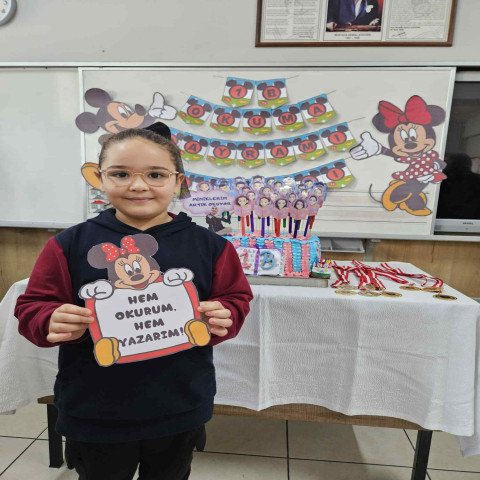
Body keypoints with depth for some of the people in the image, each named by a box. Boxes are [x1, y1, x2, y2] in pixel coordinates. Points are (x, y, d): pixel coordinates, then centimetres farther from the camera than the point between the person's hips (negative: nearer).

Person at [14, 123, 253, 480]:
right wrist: (54, 322, -23)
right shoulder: (71, 244, -8)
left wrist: (222, 317, -21)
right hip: (92, 415, 0)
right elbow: (33, 308, -2)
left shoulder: (209, 245, -8)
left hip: (180, 412, 1)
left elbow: (236, 299, -1)